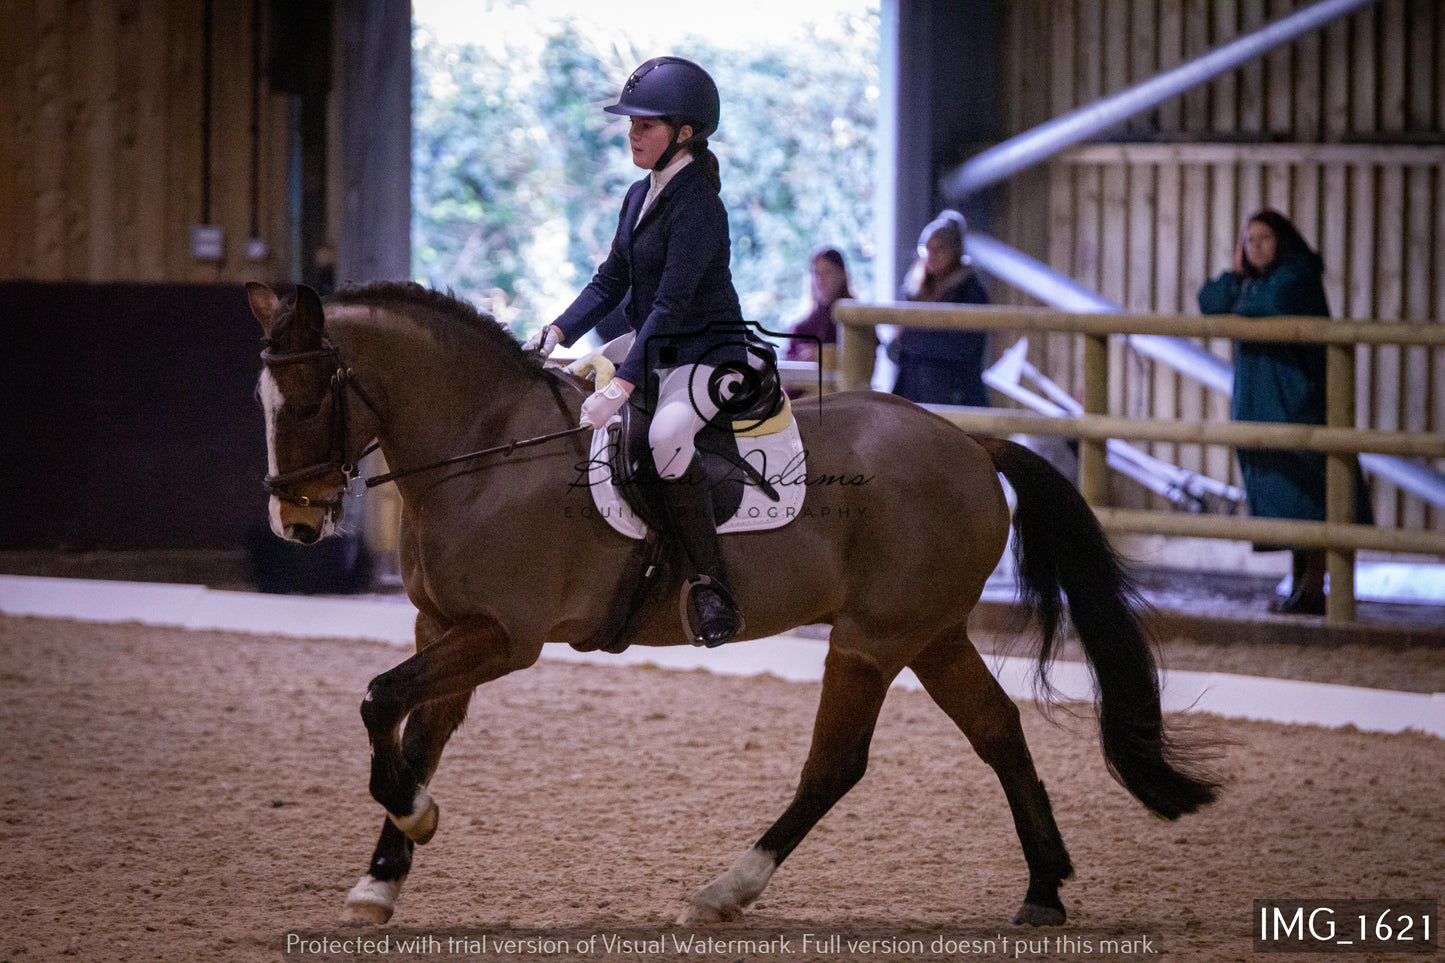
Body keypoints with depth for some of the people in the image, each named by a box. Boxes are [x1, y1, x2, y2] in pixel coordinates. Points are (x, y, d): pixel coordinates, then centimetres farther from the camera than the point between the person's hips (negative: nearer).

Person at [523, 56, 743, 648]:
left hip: (706, 355, -10)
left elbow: (671, 305, -26)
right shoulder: (641, 197, 9)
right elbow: (611, 282, 13)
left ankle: (711, 589, -30)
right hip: (650, 346, 10)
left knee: (667, 435, -37)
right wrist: (557, 333, -3)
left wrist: (622, 386, -32)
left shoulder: (698, 208, -19)